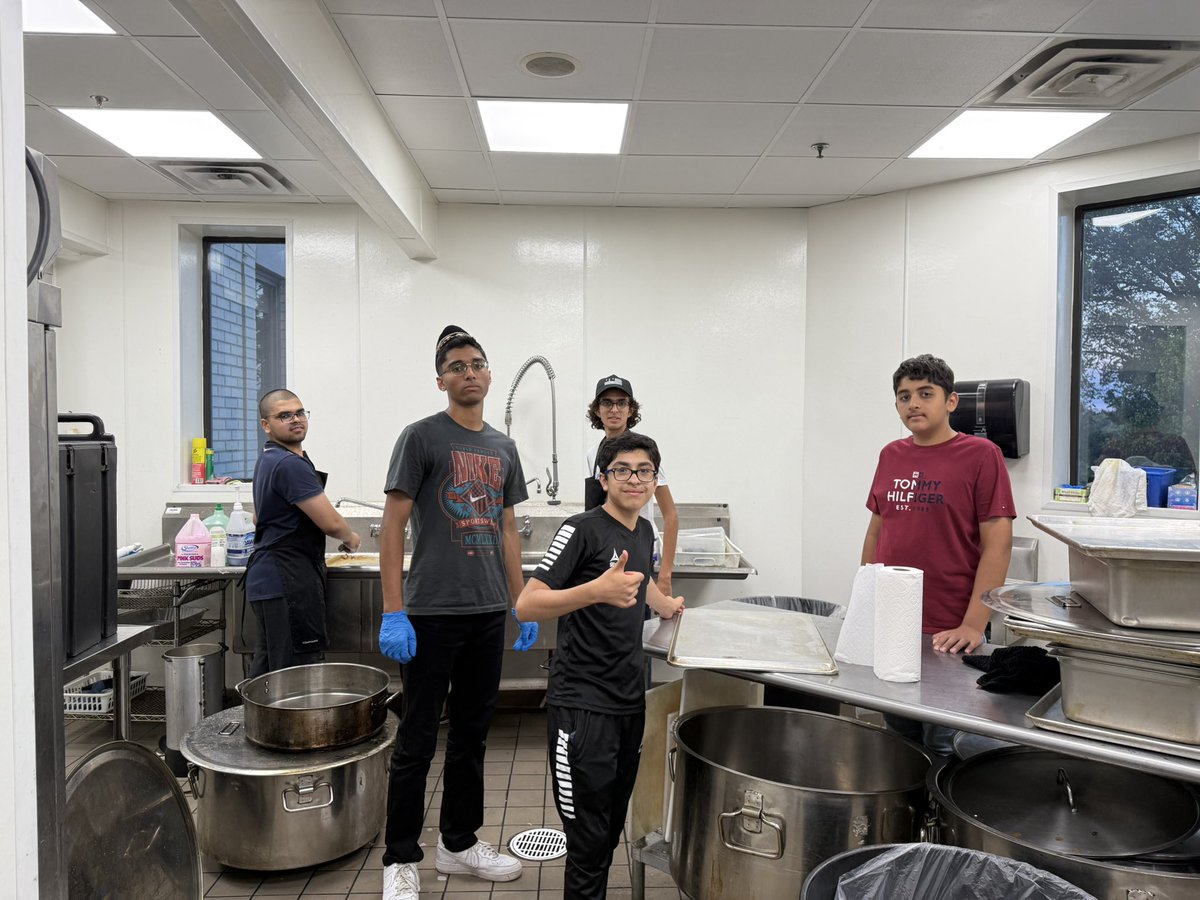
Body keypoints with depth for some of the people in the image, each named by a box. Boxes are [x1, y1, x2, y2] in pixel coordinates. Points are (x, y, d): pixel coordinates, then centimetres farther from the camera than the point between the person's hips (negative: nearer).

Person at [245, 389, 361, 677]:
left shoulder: (267, 459, 15)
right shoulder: (290, 464, -18)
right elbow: (331, 523, -18)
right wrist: (350, 538, 1)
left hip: (268, 576, 11)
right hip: (287, 581, -11)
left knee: (266, 666, 16)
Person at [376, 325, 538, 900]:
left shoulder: (503, 448, 12)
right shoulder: (422, 437, -5)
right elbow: (393, 525, -9)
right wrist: (393, 613, -14)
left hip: (488, 614, 6)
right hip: (432, 614, -6)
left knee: (472, 734, 16)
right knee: (417, 741, 4)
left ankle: (459, 842, 31)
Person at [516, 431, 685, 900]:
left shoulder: (644, 531, 10)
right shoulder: (582, 530, -12)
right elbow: (526, 606, -21)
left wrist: (668, 606, 46)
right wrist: (598, 590, -34)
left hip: (630, 702, 7)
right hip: (582, 707, -7)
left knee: (613, 830, 15)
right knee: (589, 842, -2)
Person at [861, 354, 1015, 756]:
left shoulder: (981, 455, -7)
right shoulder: (891, 456, 8)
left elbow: (997, 544, -11)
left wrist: (973, 626, -16)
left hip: (947, 635, -5)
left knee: (943, 746, 6)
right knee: (898, 738, 17)